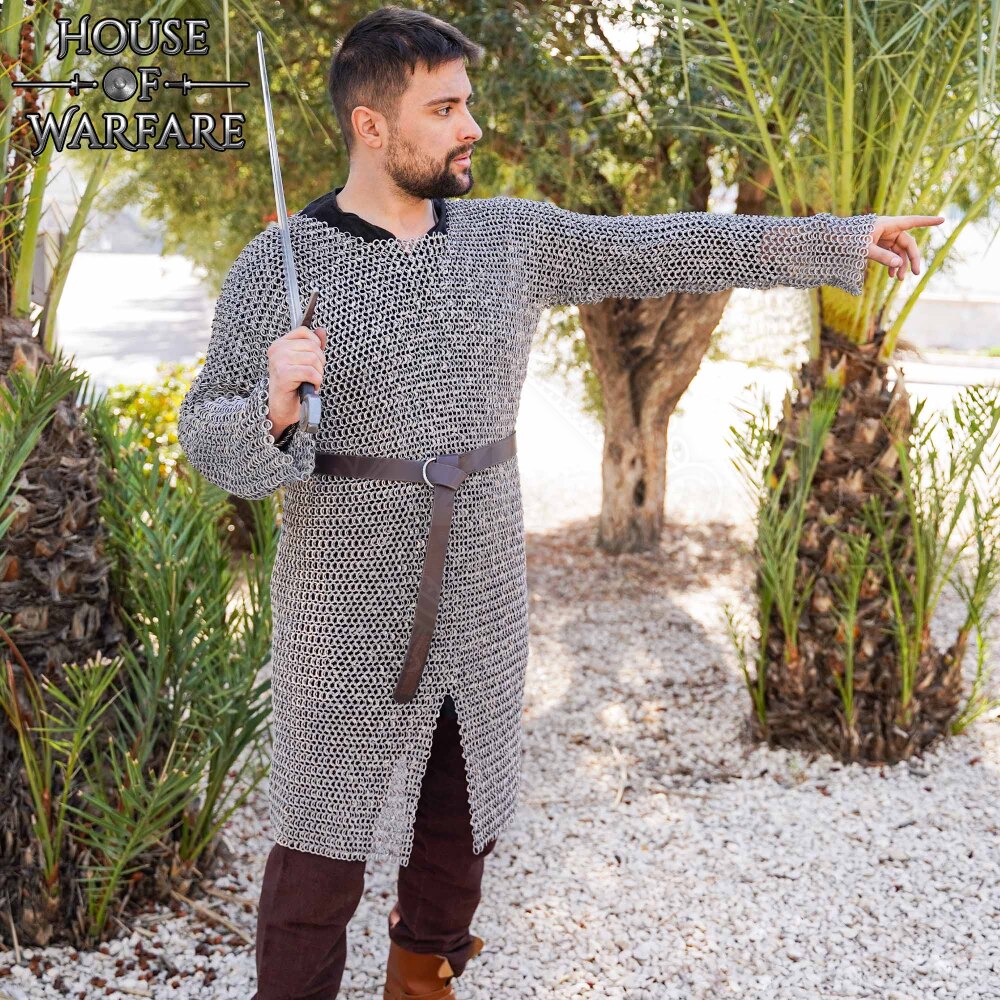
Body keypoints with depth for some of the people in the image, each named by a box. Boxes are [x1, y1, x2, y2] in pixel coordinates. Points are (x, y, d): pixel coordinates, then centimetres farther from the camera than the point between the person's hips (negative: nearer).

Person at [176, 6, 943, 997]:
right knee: (326, 846, 8)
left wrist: (838, 240, 7)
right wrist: (272, 410, -33)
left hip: (482, 603, 4)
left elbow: (666, 249, 6)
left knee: (461, 825, 19)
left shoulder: (510, 236, 0)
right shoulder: (275, 265, -10)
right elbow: (211, 441, -10)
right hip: (350, 618, -4)